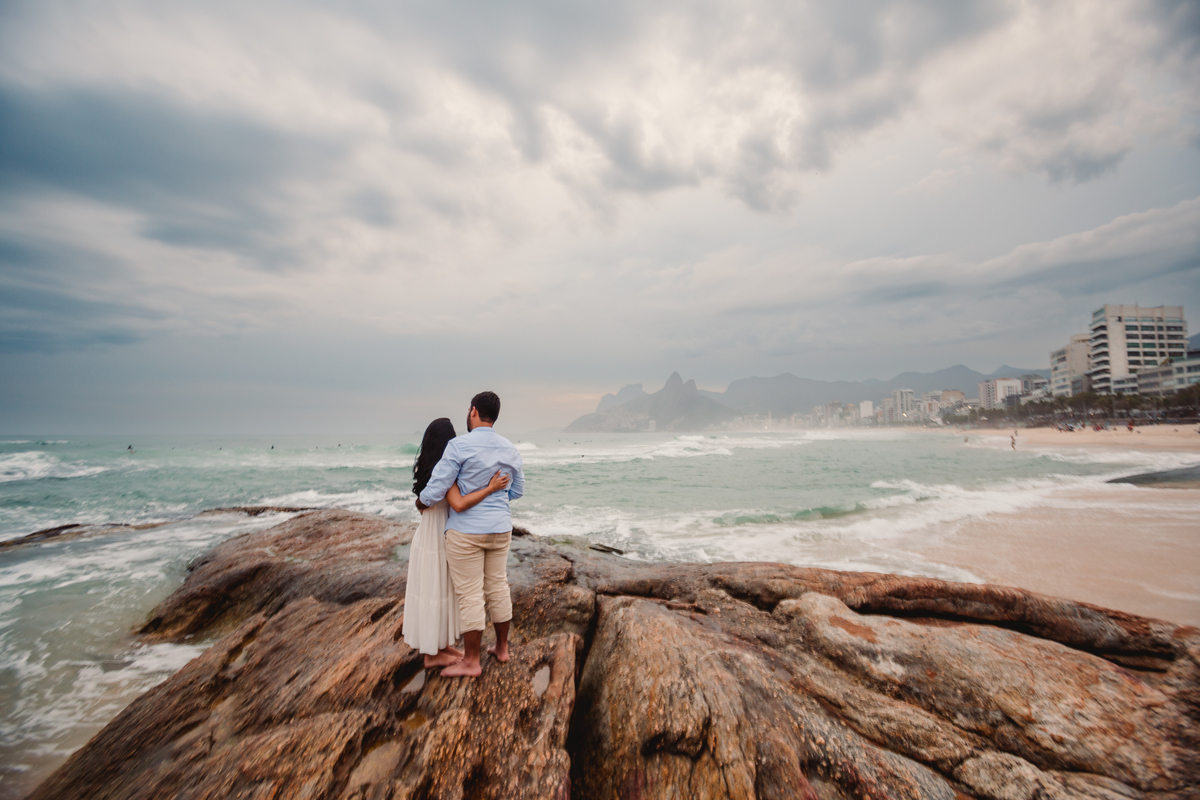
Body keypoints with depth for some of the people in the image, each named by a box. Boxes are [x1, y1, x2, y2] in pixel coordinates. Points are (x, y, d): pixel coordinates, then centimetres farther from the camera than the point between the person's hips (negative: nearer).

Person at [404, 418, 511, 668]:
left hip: (433, 534, 9)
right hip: (436, 538, -9)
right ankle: (431, 654, 19)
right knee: (434, 593, 4)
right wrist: (491, 487, -29)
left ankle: (442, 643, 31)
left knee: (443, 591, 18)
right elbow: (459, 504, -35)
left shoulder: (427, 467, 4)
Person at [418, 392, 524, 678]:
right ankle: (502, 647, 31)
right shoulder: (510, 449, 3)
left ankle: (471, 661, 16)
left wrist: (421, 501, 5)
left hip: (466, 531, -6)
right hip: (500, 528, 6)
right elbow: (518, 490, 15)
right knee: (498, 587, 17)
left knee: (470, 595, 4)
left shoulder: (459, 446, -17)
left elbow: (435, 490, -17)